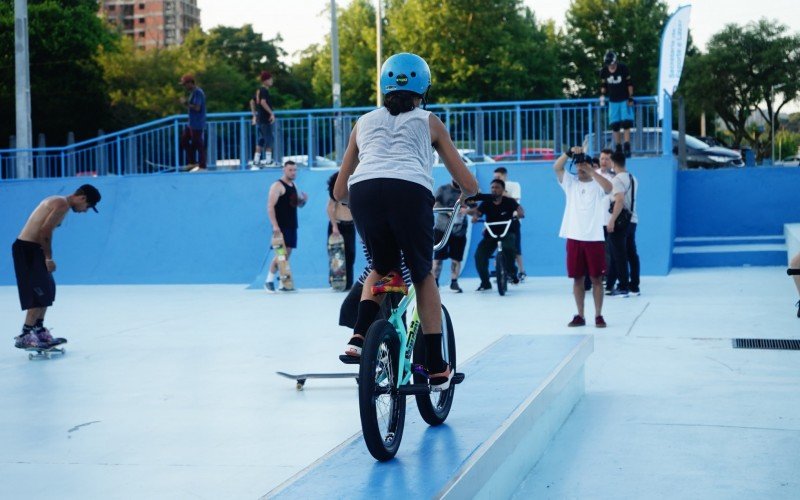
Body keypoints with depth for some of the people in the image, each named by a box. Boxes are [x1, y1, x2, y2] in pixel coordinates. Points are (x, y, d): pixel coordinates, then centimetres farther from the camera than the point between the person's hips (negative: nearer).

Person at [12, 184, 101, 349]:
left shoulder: (57, 202, 17)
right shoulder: (63, 204, -13)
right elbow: (45, 231, -21)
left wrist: (46, 256, 9)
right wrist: (48, 257, -16)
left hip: (31, 248, 10)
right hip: (27, 249, -10)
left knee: (47, 291, 17)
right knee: (40, 294, -10)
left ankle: (39, 330, 25)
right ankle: (25, 336, -10)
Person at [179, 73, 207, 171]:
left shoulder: (198, 92, -18)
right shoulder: (192, 92, 13)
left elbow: (197, 108, -24)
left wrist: (186, 103, -15)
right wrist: (186, 102, 3)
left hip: (197, 124, -11)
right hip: (191, 123, 11)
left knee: (198, 144, -4)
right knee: (184, 140, 15)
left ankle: (202, 166, 3)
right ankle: (191, 162, 23)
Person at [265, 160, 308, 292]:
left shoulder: (294, 186, 16)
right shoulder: (277, 186, -9)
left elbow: (298, 204, 26)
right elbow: (270, 206, -16)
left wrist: (304, 200, 2)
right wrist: (275, 225, -25)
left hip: (292, 226, 8)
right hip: (281, 226, -8)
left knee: (287, 254, 6)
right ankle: (269, 280, -2)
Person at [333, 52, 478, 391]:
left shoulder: (365, 122, 32)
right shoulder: (428, 121, 27)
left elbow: (339, 191, 33)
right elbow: (469, 185, 26)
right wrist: (465, 193, 50)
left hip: (364, 191, 2)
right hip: (410, 192, -2)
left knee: (382, 269, 28)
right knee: (423, 276, 20)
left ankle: (359, 336, 6)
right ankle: (436, 369, 16)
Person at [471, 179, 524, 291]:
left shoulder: (509, 202, -5)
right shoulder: (486, 203, -2)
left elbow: (519, 208, -15)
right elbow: (477, 211, -12)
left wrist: (520, 212, -39)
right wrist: (475, 216, -36)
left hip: (507, 233, -2)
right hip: (490, 234, 2)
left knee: (509, 248, -35)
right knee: (479, 256, -17)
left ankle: (512, 273, -7)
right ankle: (485, 283, 3)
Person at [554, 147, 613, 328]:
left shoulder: (597, 184, 2)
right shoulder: (570, 182, 9)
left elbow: (609, 188, -21)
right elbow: (556, 167, -5)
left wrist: (591, 171, -25)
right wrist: (569, 152, -19)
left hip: (594, 238, -2)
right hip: (574, 238, 2)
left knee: (596, 278, 2)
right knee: (577, 278, 6)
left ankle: (598, 315, 7)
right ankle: (580, 315, 13)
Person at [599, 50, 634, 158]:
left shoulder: (623, 68, -11)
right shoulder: (603, 71, -3)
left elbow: (629, 84, -5)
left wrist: (630, 97, -8)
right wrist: (602, 95, -1)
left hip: (624, 100, -3)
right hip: (613, 101, 3)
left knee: (626, 124, -10)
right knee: (614, 125, 3)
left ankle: (627, 147, -10)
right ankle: (618, 148, 12)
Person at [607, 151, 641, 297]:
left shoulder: (617, 179, -13)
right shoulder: (633, 179, 13)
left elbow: (620, 201, -23)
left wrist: (612, 221, -22)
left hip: (620, 222, -8)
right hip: (632, 219, 8)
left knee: (620, 255, -3)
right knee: (631, 253, 11)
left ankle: (623, 288, -1)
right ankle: (634, 286, 15)